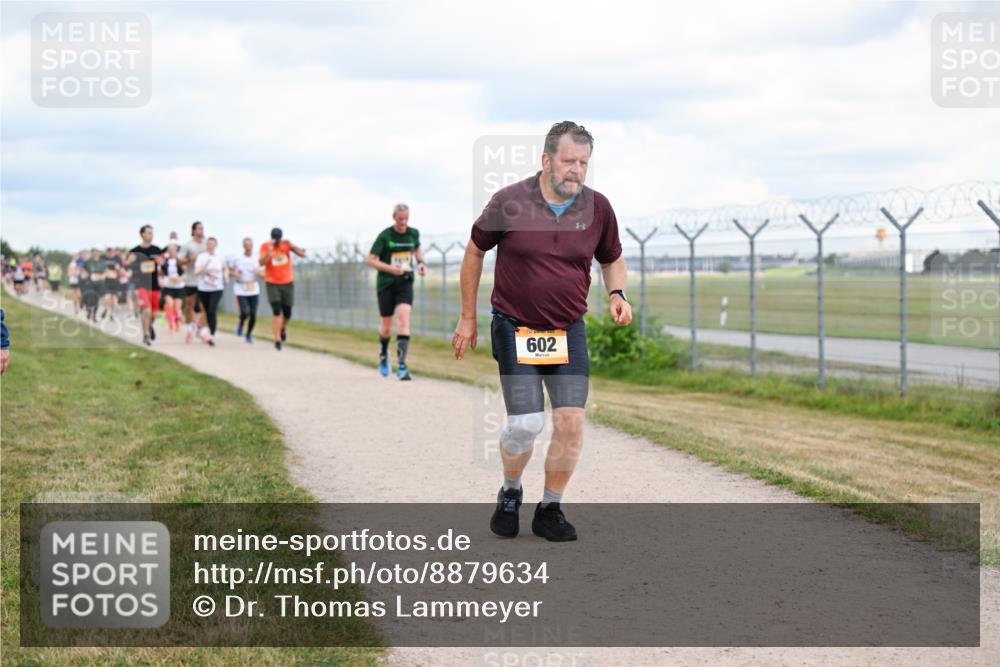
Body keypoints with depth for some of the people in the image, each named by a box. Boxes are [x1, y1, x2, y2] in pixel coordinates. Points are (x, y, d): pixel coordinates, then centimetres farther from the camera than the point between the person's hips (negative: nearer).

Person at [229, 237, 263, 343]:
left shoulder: (257, 260, 3)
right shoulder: (236, 259, -2)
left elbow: (264, 275, 6)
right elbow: (229, 271, 9)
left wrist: (259, 273, -16)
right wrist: (234, 274, -13)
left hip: (254, 291, 2)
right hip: (241, 291, -2)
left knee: (253, 314, 1)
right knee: (245, 312, -18)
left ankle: (249, 334, 24)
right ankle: (241, 325, 17)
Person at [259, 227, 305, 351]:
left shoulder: (286, 243, -2)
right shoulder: (265, 246, -8)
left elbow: (302, 254, -10)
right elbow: (262, 263, -21)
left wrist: (292, 246, -27)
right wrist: (269, 250, -33)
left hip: (287, 283, 3)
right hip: (272, 284, -2)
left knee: (287, 312, 7)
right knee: (276, 311, -14)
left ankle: (283, 328, 40)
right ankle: (277, 340, -11)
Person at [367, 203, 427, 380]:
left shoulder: (413, 233, 2)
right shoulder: (385, 236, -10)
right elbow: (371, 260, -9)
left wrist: (421, 262, 5)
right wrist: (390, 268, -23)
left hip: (405, 283, 2)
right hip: (386, 284, -1)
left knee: (403, 319, -18)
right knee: (386, 325, 8)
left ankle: (401, 365, -22)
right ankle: (383, 355, 40)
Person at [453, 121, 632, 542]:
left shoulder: (597, 207, -2)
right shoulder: (509, 203, -10)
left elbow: (612, 258, 16)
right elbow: (474, 252, 5)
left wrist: (617, 294, -5)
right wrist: (468, 318, 7)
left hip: (569, 331, 3)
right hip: (514, 329, -3)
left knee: (571, 421, -6)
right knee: (525, 424, -11)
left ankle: (550, 509, 13)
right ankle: (510, 493, 20)